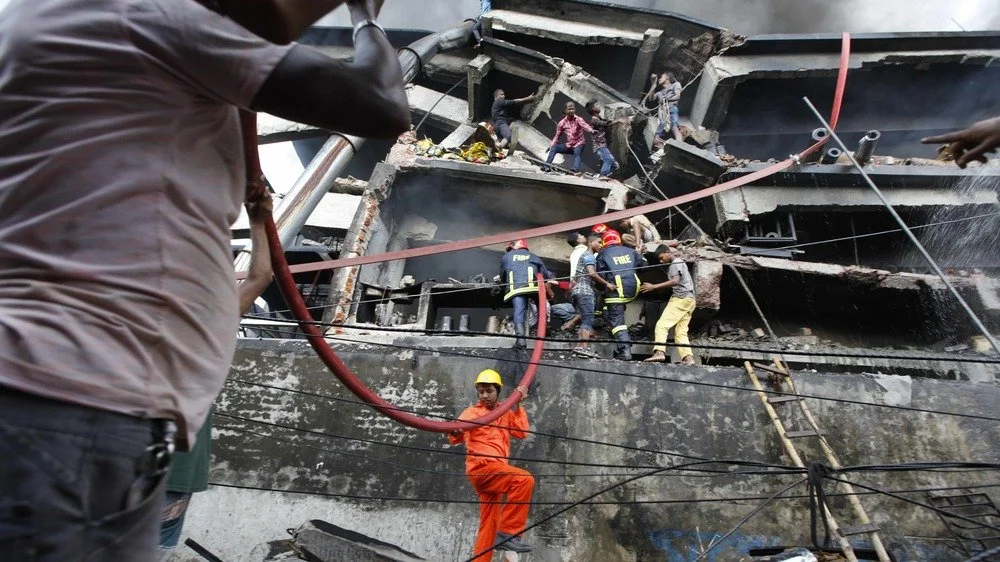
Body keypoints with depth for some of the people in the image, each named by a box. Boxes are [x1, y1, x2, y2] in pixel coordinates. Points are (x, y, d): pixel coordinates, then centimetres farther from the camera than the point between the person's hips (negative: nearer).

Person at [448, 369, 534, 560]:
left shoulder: (505, 413, 20)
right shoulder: (473, 412, 2)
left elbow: (521, 432, 5)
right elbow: (456, 437, -16)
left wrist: (517, 406, 2)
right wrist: (455, 432, -40)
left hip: (495, 471, 7)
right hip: (481, 468, -7)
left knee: (489, 525, 9)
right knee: (524, 479, -28)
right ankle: (508, 532, -25)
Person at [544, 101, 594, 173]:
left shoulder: (578, 119, -11)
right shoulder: (562, 123, 0)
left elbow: (584, 125, -33)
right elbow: (557, 135, 8)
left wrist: (591, 130, -54)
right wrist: (551, 145, -5)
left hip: (579, 144, -4)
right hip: (569, 145, 4)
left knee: (577, 153, -34)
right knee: (554, 148, -11)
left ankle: (575, 169, -56)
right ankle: (546, 166, -12)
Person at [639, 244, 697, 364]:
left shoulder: (676, 263, -5)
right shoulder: (680, 262, 26)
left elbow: (675, 281, -21)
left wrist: (654, 286, -24)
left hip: (681, 298, -10)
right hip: (689, 299, 10)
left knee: (662, 325, -18)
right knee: (680, 332, 4)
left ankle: (659, 352, -33)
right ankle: (688, 358, -8)